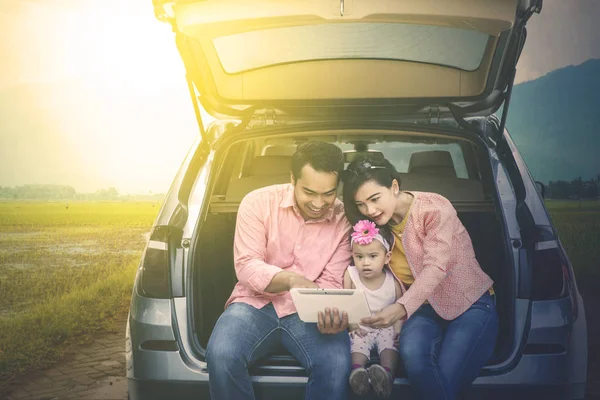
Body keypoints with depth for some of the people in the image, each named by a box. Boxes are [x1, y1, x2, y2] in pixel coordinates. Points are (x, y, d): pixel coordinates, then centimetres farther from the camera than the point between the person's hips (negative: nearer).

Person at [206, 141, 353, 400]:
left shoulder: (344, 220, -4)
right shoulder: (258, 202, -7)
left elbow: (331, 283, -4)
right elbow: (246, 266, -14)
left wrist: (329, 314, -29)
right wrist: (291, 279, -34)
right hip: (257, 303, 0)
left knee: (338, 364, -30)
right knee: (221, 355, -31)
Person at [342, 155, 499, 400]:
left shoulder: (435, 209, -17)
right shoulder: (375, 226, 1)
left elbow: (435, 268, -28)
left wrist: (401, 308, -44)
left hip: (470, 304, -4)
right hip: (425, 308, 4)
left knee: (445, 379, -28)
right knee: (412, 352, -31)